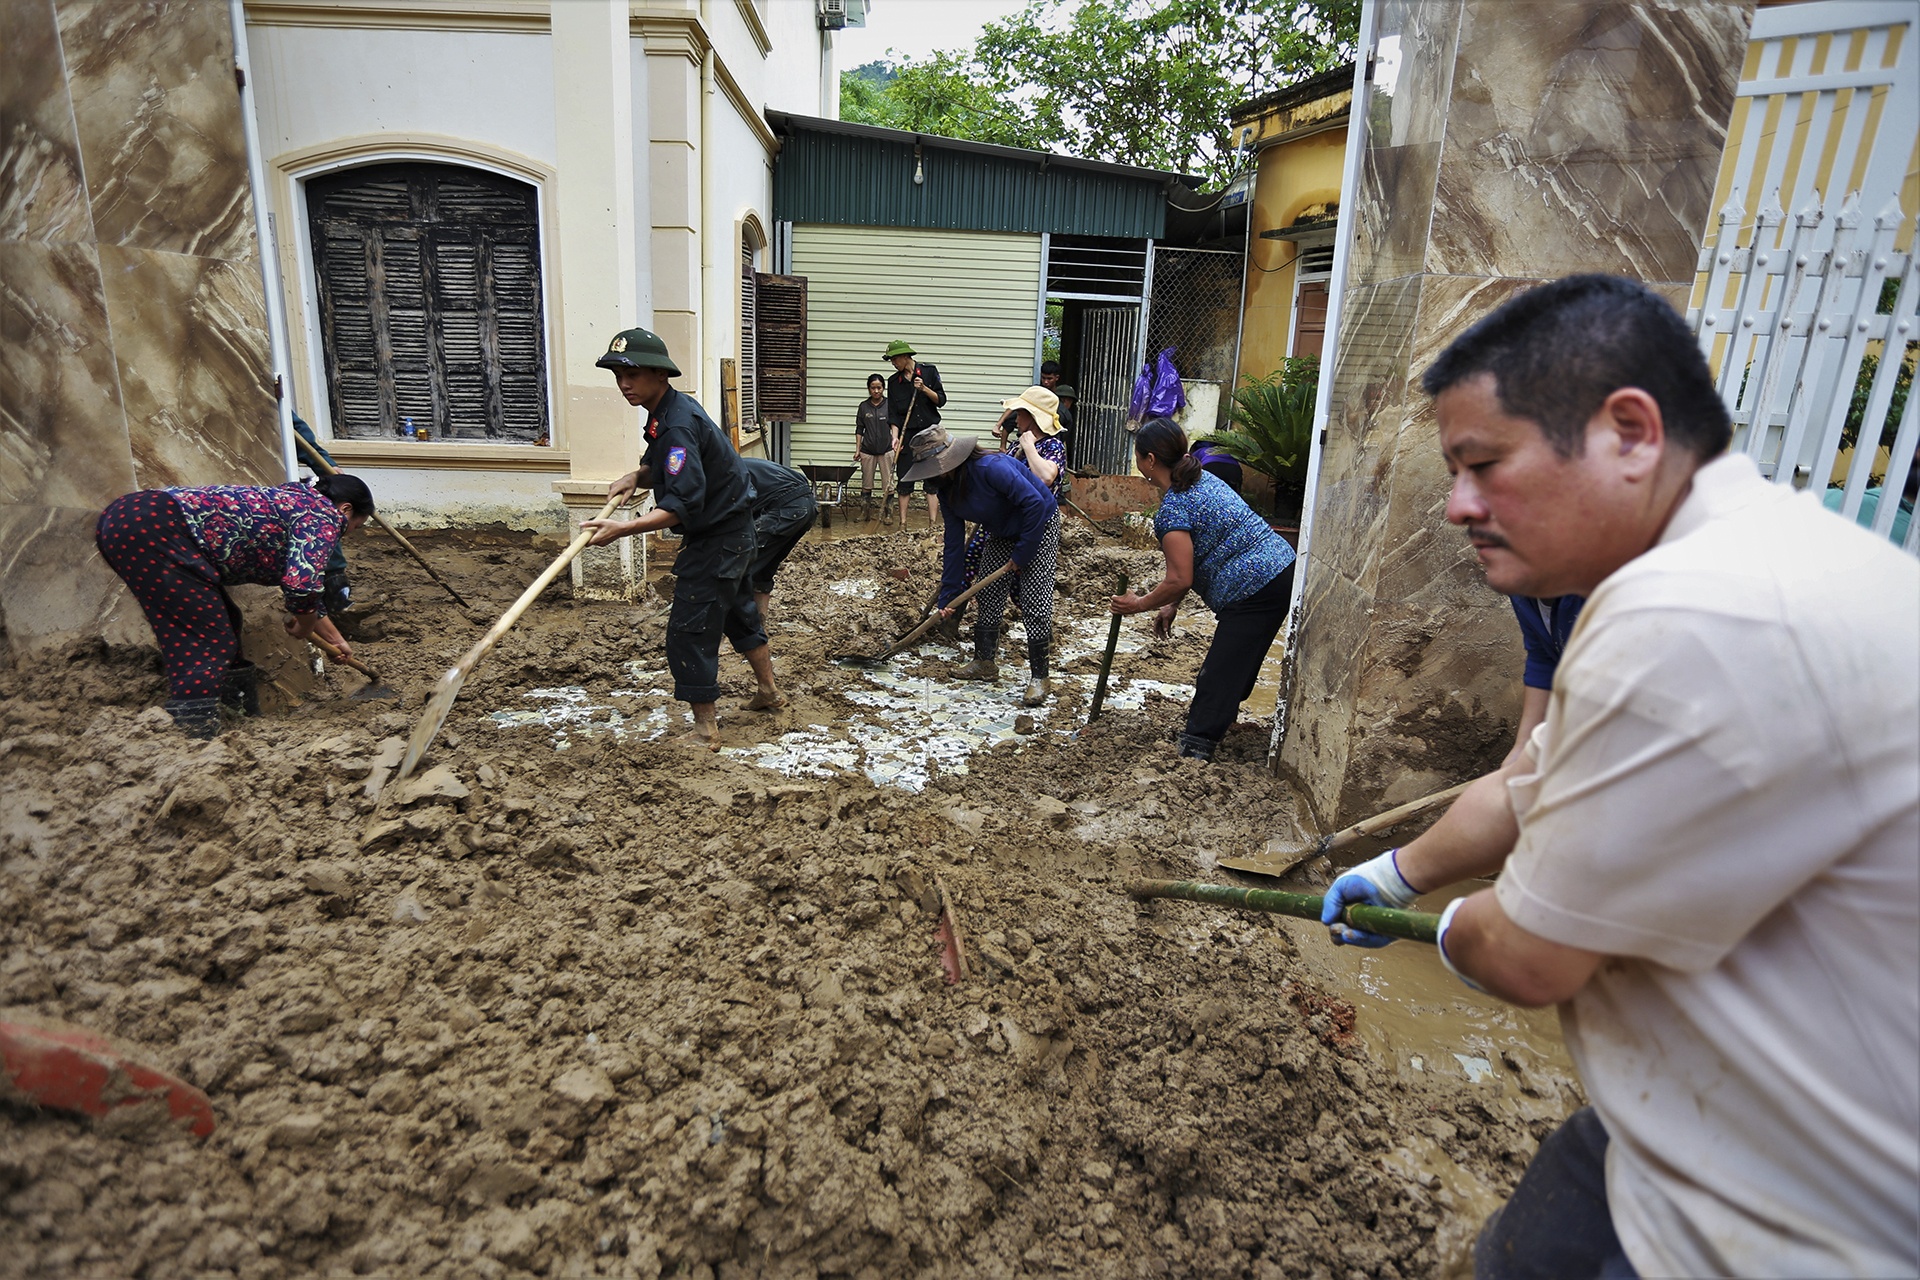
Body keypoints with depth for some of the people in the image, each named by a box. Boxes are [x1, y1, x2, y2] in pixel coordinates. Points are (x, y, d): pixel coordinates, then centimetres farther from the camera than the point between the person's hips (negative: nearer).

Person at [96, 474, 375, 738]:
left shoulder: (293, 504, 28)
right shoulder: (323, 514, 0)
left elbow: (301, 588, 41)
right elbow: (302, 586, -15)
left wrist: (336, 640, 52)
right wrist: (306, 626, 7)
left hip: (125, 519, 11)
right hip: (152, 528, -11)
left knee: (221, 620, 20)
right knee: (207, 640, -8)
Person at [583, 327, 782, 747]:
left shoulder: (678, 425, -26)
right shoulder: (667, 411, 6)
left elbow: (683, 504, -35)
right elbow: (660, 468, 18)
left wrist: (622, 529, -43)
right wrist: (634, 476, -5)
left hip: (717, 539, -11)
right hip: (731, 532, 11)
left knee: (689, 630, -8)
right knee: (738, 611, 24)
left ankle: (705, 731, 1)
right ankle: (768, 692, 42)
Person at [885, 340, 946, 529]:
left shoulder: (929, 371, 2)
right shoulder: (894, 381, 8)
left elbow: (941, 400, 2)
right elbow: (893, 414, 4)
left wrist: (924, 389, -14)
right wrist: (895, 437, -8)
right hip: (907, 434, 2)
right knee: (904, 479, 2)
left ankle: (933, 525, -6)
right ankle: (903, 524, 7)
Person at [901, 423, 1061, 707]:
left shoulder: (990, 468, -33)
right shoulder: (947, 491, -6)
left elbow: (1035, 503, -33)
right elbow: (954, 544, -1)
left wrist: (1022, 554, -25)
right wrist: (947, 596, -2)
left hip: (1040, 526, -8)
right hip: (1002, 533, 8)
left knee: (1035, 603, -12)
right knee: (988, 597, 8)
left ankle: (1040, 677, -5)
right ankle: (984, 662, 22)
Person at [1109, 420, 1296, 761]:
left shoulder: (1172, 509, -17)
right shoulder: (1203, 479, 13)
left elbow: (1179, 580, -18)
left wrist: (1140, 604, -1)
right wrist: (1172, 605, 18)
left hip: (1255, 589, -10)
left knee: (1220, 672, -6)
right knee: (1238, 656, 27)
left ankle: (1194, 751, -3)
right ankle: (1222, 711, 46)